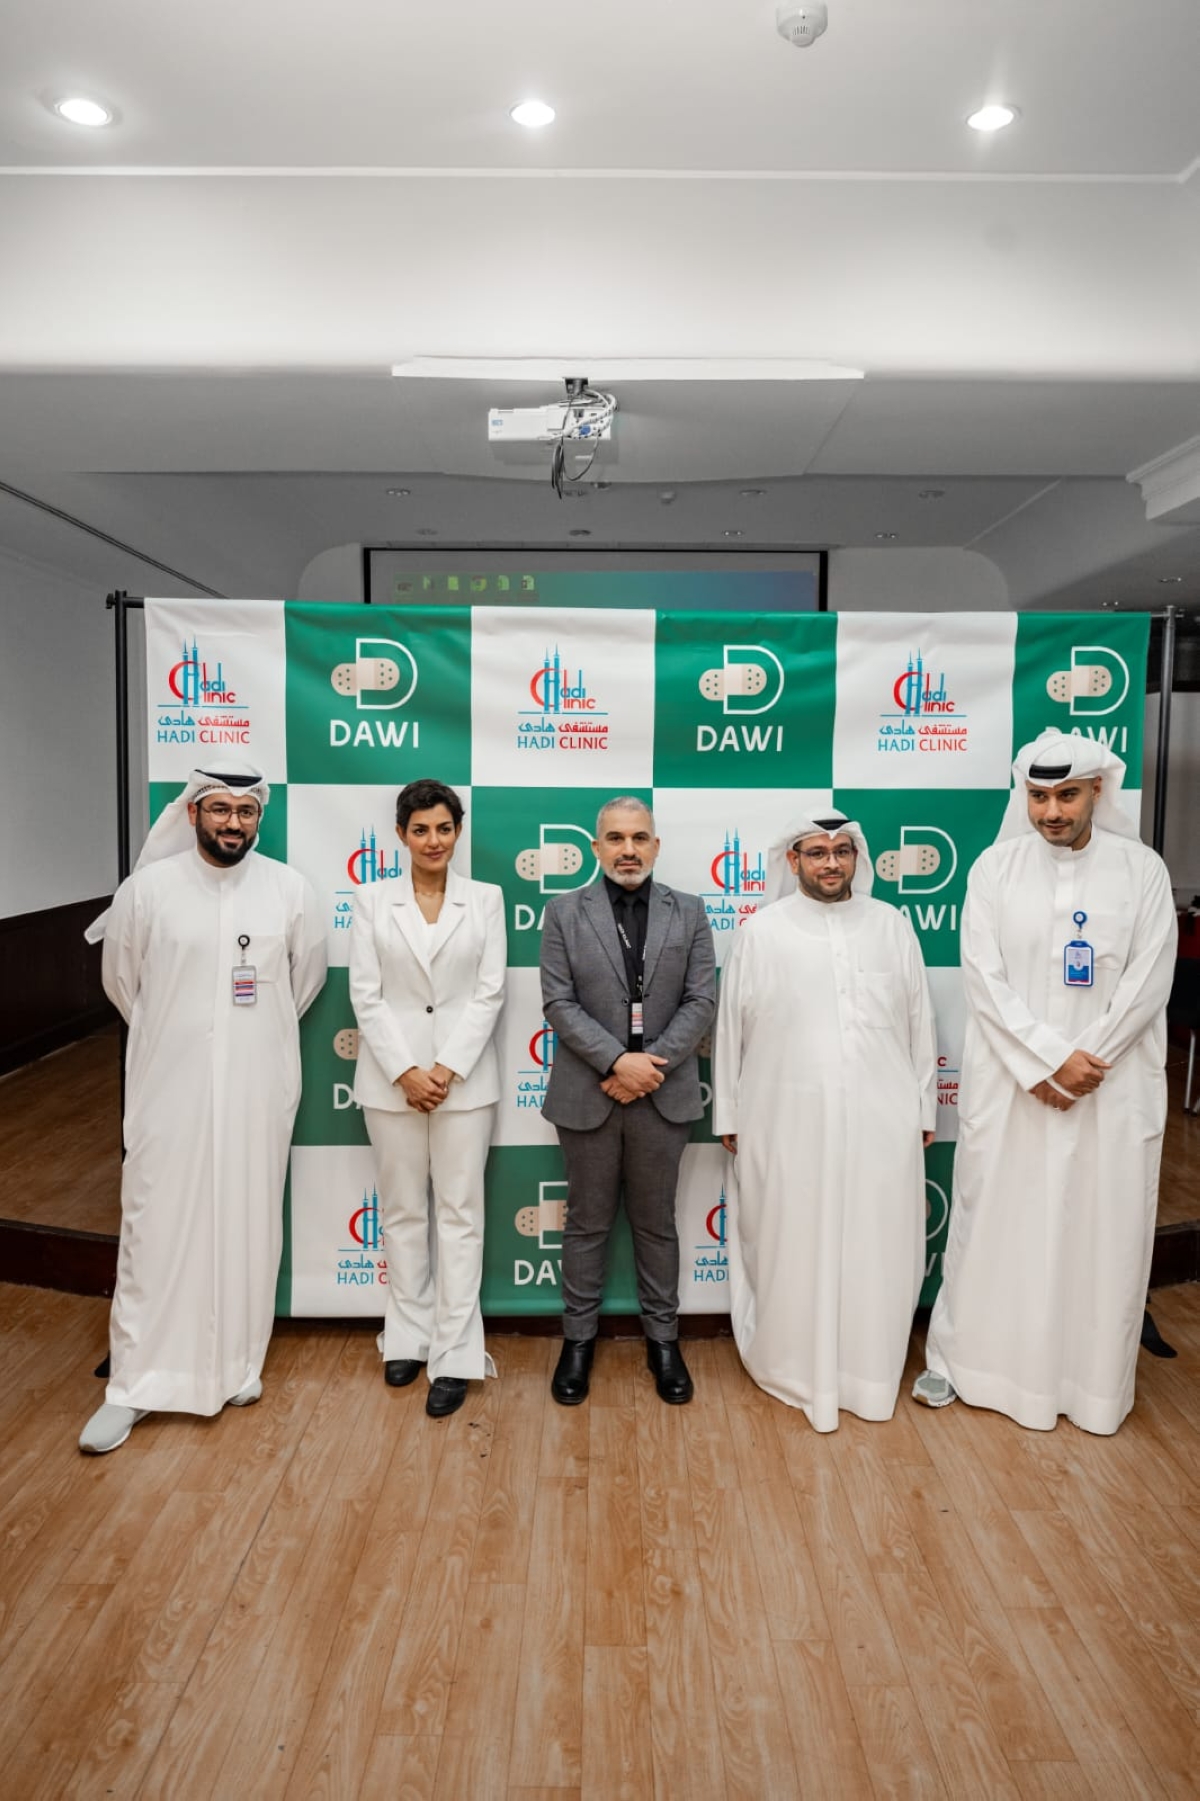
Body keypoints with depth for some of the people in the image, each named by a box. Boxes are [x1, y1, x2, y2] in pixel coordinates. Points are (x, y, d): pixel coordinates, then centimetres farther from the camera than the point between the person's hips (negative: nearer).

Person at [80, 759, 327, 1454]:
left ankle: (239, 1365, 26)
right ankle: (135, 1385, 16)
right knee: (155, 1228, 4)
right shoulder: (147, 888, -5)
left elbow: (307, 975, 12)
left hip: (257, 1089, 1)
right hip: (169, 1085, 0)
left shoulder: (290, 889, -3)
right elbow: (121, 980, 9)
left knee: (248, 1226, 10)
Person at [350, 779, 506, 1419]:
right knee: (402, 1210, 11)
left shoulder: (486, 899, 2)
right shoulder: (372, 902, 2)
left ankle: (455, 1356, 10)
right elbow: (366, 995, -2)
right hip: (391, 1074, 1)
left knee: (460, 1212, 2)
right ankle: (408, 1336, 26)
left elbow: (489, 993, -2)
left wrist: (448, 1069, -11)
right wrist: (404, 1071, -11)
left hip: (464, 1073, -1)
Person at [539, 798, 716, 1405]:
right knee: (586, 1223, 11)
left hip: (663, 1094, 1)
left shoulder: (688, 912, 3)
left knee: (656, 1223, 13)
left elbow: (701, 1001, -2)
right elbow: (559, 1003, -7)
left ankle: (662, 1339, 28)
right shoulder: (564, 912, 0)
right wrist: (618, 1060, -17)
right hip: (588, 1093, -1)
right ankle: (578, 1338, 26)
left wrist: (652, 1065, -13)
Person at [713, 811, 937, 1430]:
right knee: (793, 1250, 8)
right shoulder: (762, 931, -1)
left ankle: (869, 1374, 28)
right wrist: (728, 1115, 3)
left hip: (881, 1119, 2)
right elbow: (731, 1027, 2)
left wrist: (924, 1108, 9)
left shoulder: (892, 926, 5)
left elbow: (919, 1023, 8)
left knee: (876, 1251, 10)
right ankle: (793, 1371, 27)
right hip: (788, 1121, -1)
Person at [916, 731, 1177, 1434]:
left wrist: (1084, 1062, -13)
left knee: (1102, 1231, 8)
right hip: (1009, 1080, 0)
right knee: (992, 1220, 9)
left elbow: (1148, 983, -6)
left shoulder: (1142, 870, -2)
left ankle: (1091, 1378, 25)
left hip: (1112, 1085, 0)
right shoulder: (996, 867, -2)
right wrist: (1049, 1059, -14)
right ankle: (959, 1355, 24)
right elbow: (984, 977, -7)